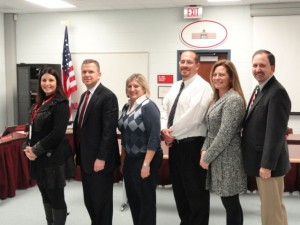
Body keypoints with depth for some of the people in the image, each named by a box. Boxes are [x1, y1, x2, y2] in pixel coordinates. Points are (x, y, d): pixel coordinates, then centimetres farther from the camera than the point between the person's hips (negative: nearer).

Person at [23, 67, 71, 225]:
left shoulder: (60, 103, -13)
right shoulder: (41, 103, 12)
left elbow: (58, 132, -21)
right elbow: (33, 128, 15)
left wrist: (36, 150, -17)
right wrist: (27, 147, -1)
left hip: (53, 157, -8)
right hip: (38, 157, 8)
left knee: (56, 197, 2)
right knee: (46, 196, 17)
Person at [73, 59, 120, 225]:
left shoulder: (108, 96, -14)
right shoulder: (84, 95, 13)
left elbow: (109, 130, -20)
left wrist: (101, 158, -21)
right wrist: (78, 152, 14)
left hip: (98, 159, -8)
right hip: (85, 158, 8)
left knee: (101, 200, 6)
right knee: (89, 200, 17)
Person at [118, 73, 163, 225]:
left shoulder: (149, 107, -15)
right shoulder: (126, 107, 8)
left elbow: (154, 138, -20)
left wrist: (146, 164, -23)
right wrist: (123, 159, 14)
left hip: (145, 159, -7)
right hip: (129, 160, 7)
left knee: (146, 199, 7)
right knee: (132, 198, 15)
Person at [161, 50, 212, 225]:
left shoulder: (202, 87, -13)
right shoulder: (176, 86, 15)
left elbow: (193, 117, -23)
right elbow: (165, 110, 11)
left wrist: (172, 132, -14)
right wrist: (164, 130, -7)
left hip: (192, 145, -9)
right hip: (174, 144, 9)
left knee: (195, 191, 2)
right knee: (179, 188, 18)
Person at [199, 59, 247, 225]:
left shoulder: (234, 99, -15)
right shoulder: (217, 99, 15)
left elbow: (226, 133, -21)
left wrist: (207, 157, -15)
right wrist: (204, 150, 0)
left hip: (227, 159, -9)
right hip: (217, 158, 9)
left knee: (231, 203, 1)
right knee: (228, 203, 15)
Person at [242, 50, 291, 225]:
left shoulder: (277, 92, -17)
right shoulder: (261, 90, 14)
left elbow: (276, 132, -23)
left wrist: (267, 165, -22)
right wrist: (261, 163, 16)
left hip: (268, 163, -9)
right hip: (260, 161, 9)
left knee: (272, 209, 1)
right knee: (269, 207, 19)